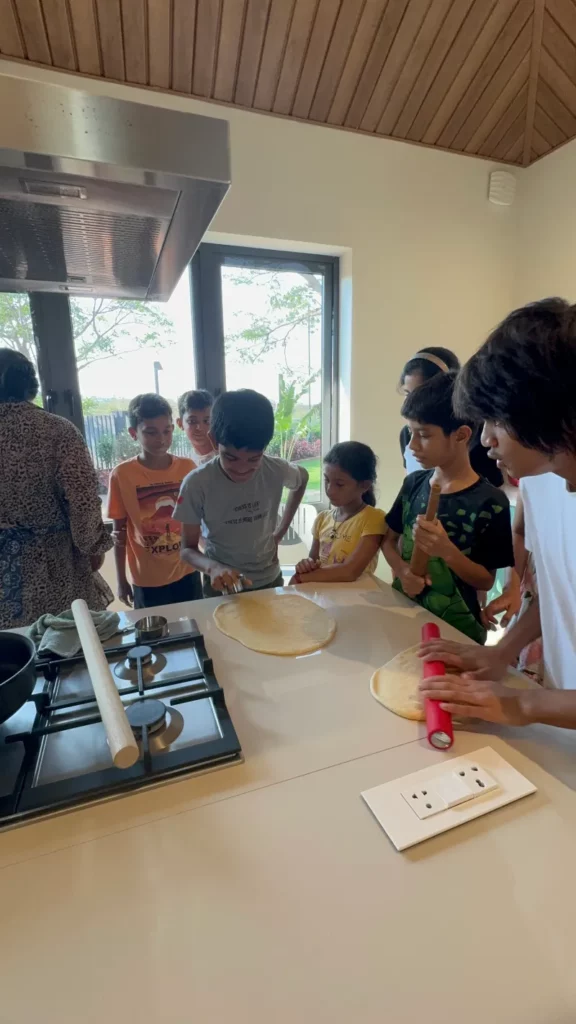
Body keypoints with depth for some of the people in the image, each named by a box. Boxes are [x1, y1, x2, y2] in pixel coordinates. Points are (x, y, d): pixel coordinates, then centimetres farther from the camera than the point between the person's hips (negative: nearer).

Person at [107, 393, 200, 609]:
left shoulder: (188, 467, -4)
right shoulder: (122, 475, -10)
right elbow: (120, 532, -2)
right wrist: (121, 580, 2)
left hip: (187, 572, 2)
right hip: (147, 579, -2)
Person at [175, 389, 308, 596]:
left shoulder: (277, 471, -17)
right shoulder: (197, 483, -23)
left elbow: (302, 479, 6)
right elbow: (188, 548, -14)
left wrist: (279, 533, 1)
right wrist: (213, 567, -35)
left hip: (270, 580, 3)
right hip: (223, 585, -2)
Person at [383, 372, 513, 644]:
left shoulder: (490, 502, -17)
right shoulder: (414, 483, -3)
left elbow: (486, 581, -12)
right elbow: (389, 539, 5)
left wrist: (447, 550, -29)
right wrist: (401, 569, -14)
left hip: (454, 629, -4)